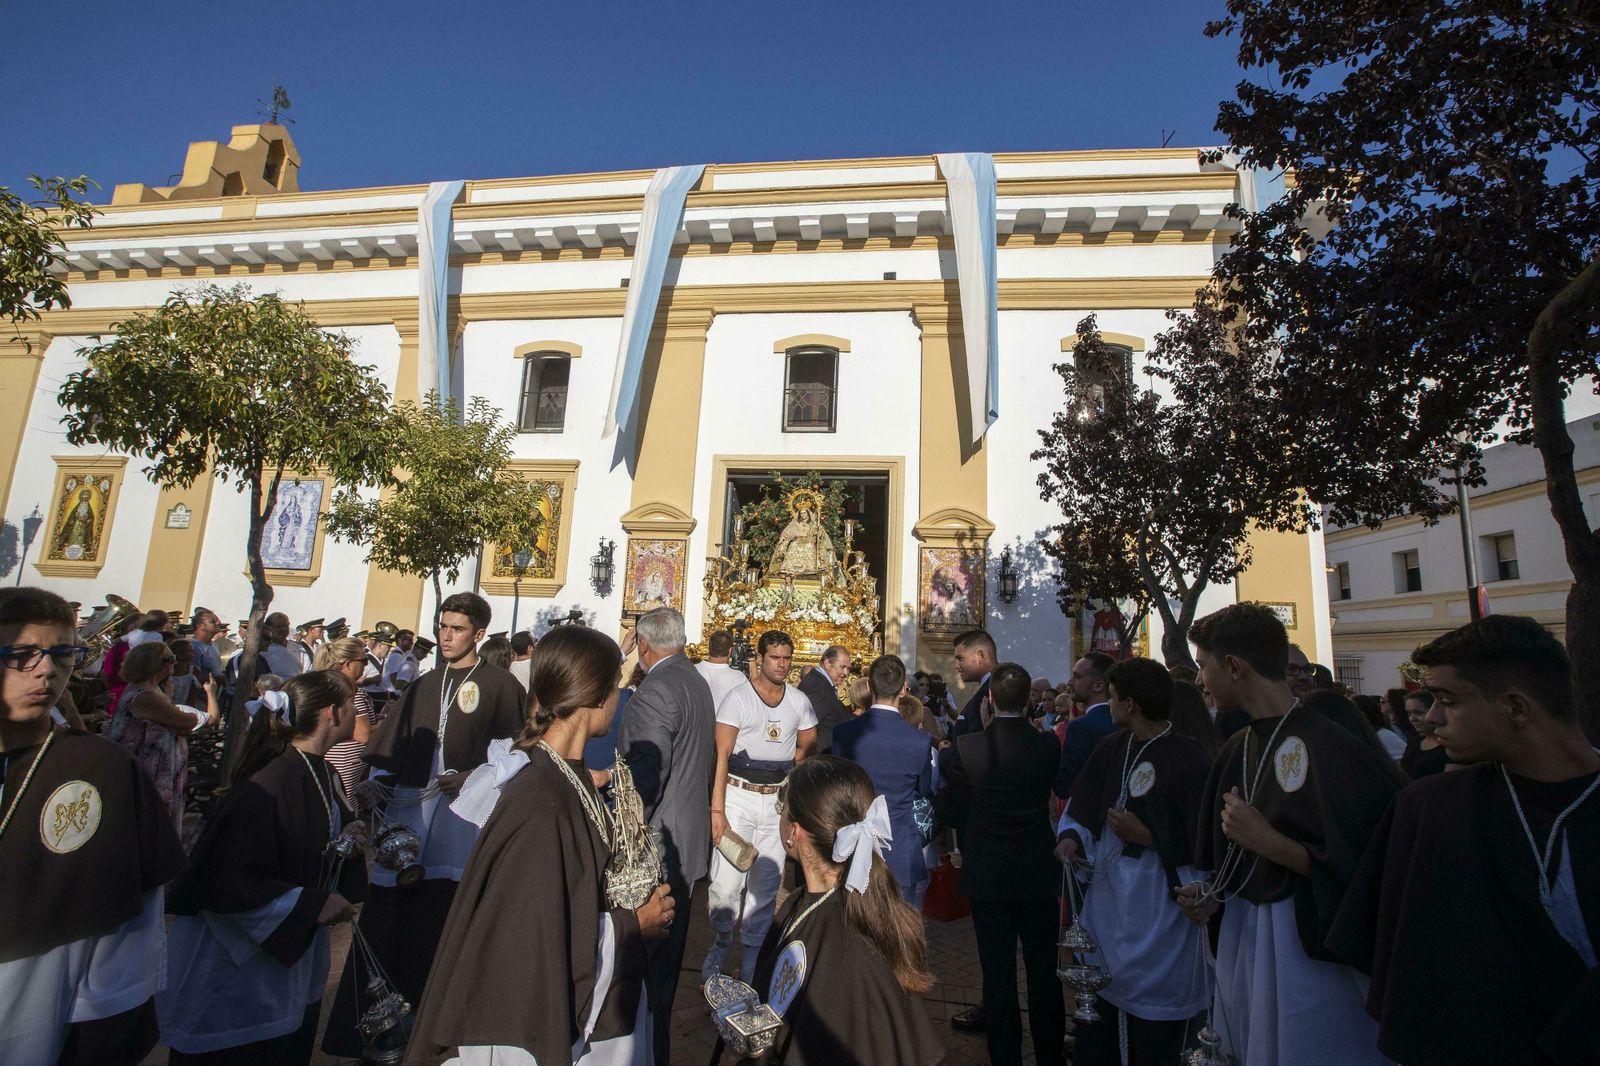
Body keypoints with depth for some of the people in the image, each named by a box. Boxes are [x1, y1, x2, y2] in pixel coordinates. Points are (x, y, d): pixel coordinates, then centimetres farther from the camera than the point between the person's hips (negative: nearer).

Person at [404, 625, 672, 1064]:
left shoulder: (571, 776, -4)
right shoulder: (540, 802, -30)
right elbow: (535, 937, -25)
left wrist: (630, 912, -1)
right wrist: (632, 925, -15)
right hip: (550, 1022, -8)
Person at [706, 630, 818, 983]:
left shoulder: (799, 702, 6)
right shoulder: (737, 698, -6)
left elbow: (807, 747, 19)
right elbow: (722, 756, -10)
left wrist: (778, 768, 7)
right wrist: (717, 809, -15)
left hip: (778, 799, 3)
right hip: (739, 796, -3)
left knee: (766, 883, 9)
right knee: (726, 881, -4)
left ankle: (752, 952, 26)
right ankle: (720, 942, 21)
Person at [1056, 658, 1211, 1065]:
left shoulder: (1187, 759, -18)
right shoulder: (1112, 747, 3)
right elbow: (1081, 803, 7)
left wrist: (1148, 837, -19)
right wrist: (1071, 836, -10)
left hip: (1156, 907, -6)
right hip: (1105, 897, 6)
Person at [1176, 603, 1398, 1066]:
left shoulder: (1328, 746, -20)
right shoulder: (1237, 750, 5)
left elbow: (1364, 868, -21)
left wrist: (1269, 843, -23)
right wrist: (1211, 896, -1)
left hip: (1307, 946, -7)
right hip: (1240, 940, 7)